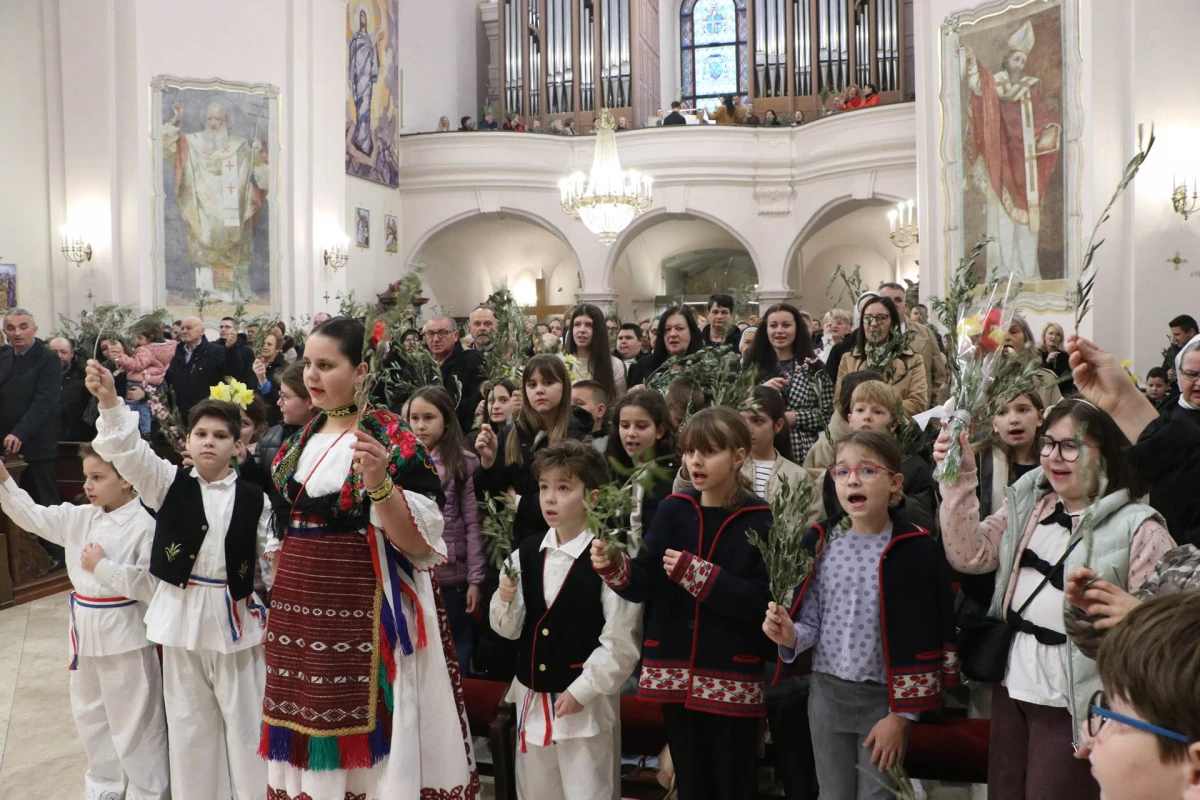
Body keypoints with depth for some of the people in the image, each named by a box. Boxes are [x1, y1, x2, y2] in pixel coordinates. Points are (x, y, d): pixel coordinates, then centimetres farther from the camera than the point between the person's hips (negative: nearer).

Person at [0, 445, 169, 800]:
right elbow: (32, 516, 8)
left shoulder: (143, 526, -19)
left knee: (134, 721, 4)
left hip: (123, 636, -8)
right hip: (86, 631, 8)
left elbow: (152, 586, -24)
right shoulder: (78, 518, 3)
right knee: (90, 715, 23)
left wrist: (103, 566, -21)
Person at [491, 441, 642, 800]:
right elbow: (509, 629, 6)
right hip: (531, 695, 6)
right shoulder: (524, 555, 2)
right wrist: (506, 600, -14)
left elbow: (621, 641, -14)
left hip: (587, 700, -5)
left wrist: (581, 690, -13)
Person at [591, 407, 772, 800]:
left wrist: (696, 573, -21)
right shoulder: (672, 510, 3)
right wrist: (614, 566, -21)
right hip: (676, 674, 4)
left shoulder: (760, 521, -8)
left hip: (732, 678, -3)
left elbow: (764, 601, -17)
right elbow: (645, 584, -2)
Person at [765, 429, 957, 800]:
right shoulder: (819, 542, -3)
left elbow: (921, 635, -9)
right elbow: (812, 619, 3)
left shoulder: (915, 548, -12)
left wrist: (901, 714, -8)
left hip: (884, 697, -3)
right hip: (827, 692, 3)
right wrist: (791, 635, -20)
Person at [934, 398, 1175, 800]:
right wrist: (959, 481, -11)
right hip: (1011, 690, 6)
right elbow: (970, 555, -1)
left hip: (1072, 705, -6)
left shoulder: (1138, 528, -12)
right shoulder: (1026, 503, 6)